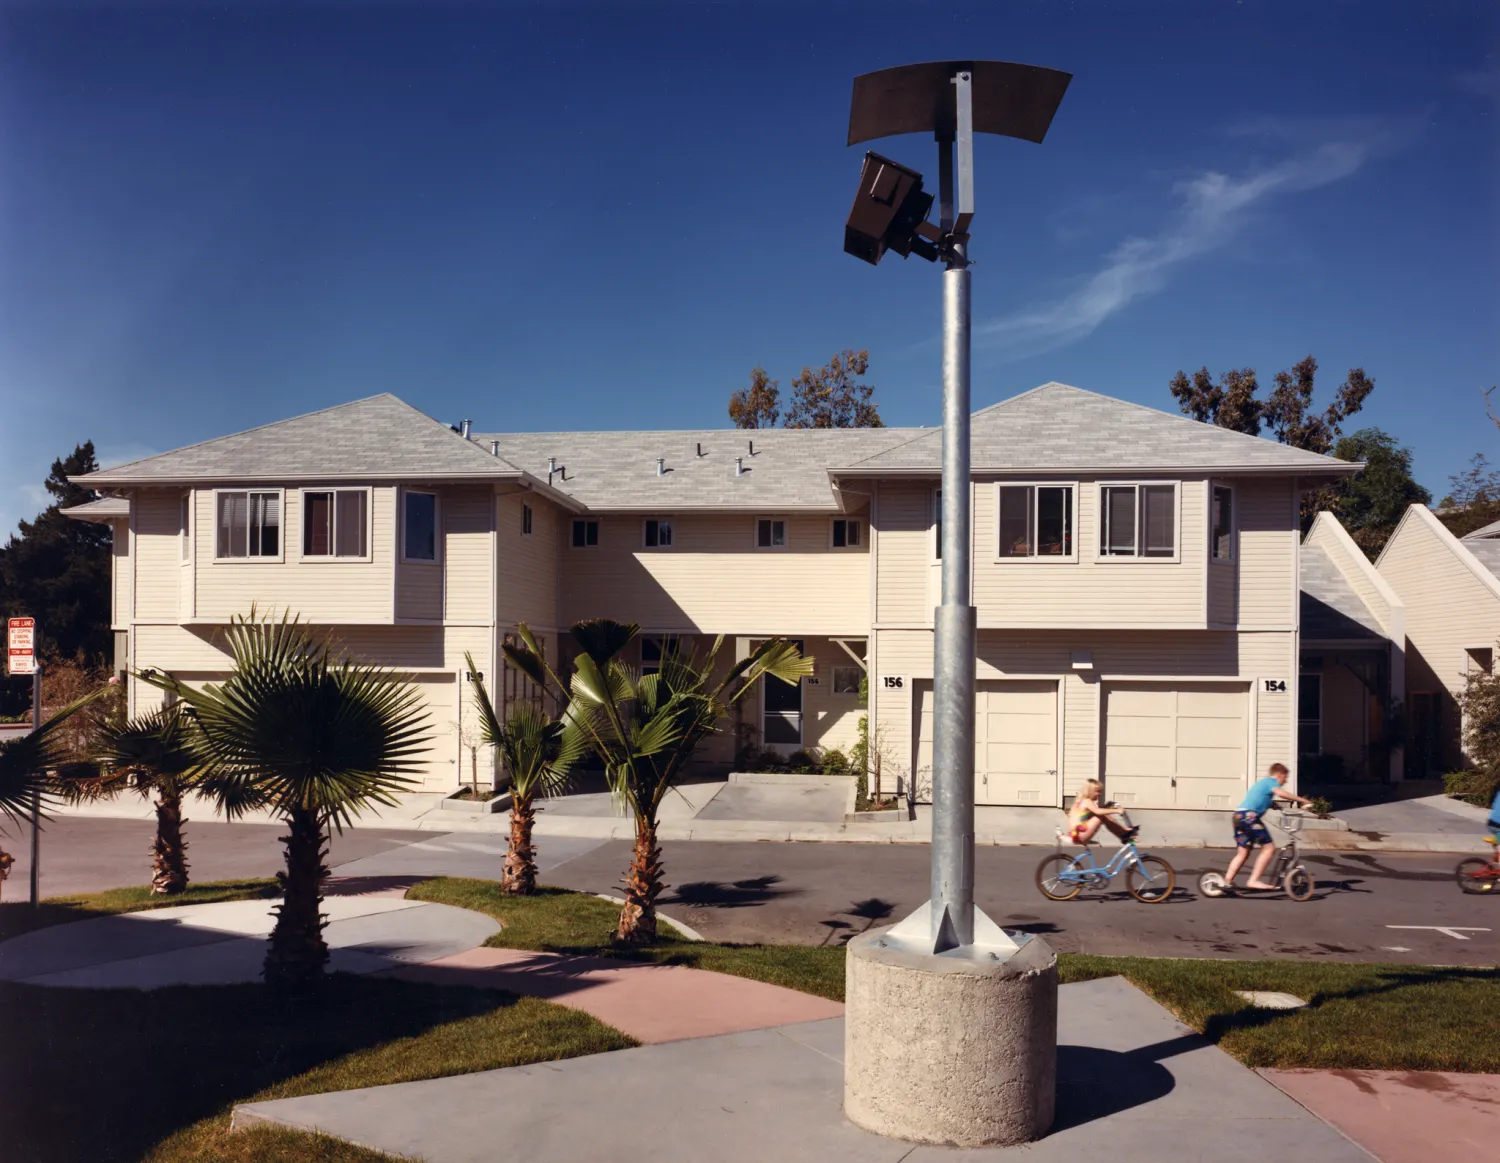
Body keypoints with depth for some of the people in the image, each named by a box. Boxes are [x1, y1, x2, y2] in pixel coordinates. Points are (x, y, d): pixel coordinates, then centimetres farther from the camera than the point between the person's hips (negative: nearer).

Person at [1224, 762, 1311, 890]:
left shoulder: (1261, 782, 30)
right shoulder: (1272, 782, 2)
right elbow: (1281, 793, -20)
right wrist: (1302, 800, -16)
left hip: (1239, 815, 9)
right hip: (1249, 816, -9)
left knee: (1242, 853, 13)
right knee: (1269, 847, -5)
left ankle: (1227, 881, 7)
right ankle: (1254, 881, -10)